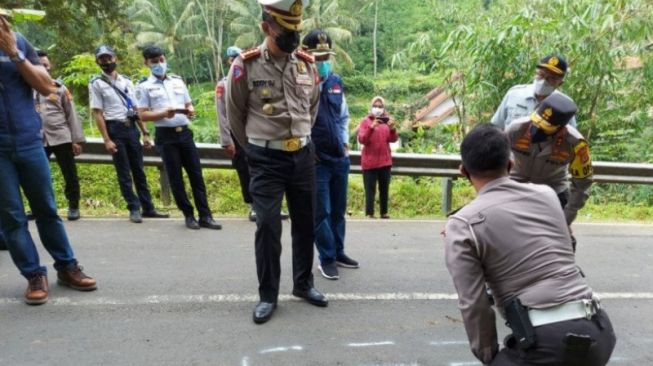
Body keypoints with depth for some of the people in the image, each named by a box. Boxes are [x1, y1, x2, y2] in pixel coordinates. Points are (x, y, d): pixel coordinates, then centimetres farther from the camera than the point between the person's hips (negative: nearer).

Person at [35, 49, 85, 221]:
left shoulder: (59, 88, 7)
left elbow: (71, 114, 4)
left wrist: (77, 139, -2)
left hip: (62, 137, -1)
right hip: (37, 140, 1)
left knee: (70, 174, 2)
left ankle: (73, 207, 15)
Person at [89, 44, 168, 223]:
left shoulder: (126, 81, 14)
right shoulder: (97, 84, 0)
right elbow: (97, 113, -6)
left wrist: (145, 133, 8)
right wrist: (106, 139, -13)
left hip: (131, 128, 4)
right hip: (115, 129, -4)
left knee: (139, 170, 8)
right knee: (124, 173, 0)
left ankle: (148, 207, 14)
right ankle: (134, 208, 8)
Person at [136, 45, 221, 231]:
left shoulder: (178, 81, 14)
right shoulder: (145, 86, 2)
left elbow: (189, 104, 19)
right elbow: (143, 115, -3)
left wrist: (190, 111, -5)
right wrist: (164, 113, -19)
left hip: (185, 132, 4)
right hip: (166, 135, -4)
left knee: (196, 174, 2)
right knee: (175, 178, 3)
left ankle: (205, 216, 7)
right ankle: (189, 216, 14)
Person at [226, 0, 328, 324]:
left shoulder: (307, 63, 3)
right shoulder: (246, 65, -9)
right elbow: (235, 114, 2)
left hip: (303, 155, 4)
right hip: (266, 159, -4)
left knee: (305, 222, 12)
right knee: (268, 226, -3)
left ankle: (303, 284, 30)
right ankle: (267, 295, 13)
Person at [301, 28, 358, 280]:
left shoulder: (336, 81, 8)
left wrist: (345, 143, 11)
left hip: (340, 158, 6)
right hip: (315, 160, -6)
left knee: (339, 209, 16)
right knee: (321, 212, 1)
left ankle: (338, 252, 31)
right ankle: (327, 259, 15)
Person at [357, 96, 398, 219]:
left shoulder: (387, 120, 12)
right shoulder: (366, 121, 2)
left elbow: (393, 139, 2)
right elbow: (361, 139, -11)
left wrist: (393, 129, -19)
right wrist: (371, 127, -25)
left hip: (385, 160, 4)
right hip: (370, 161, -4)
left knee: (384, 189, 7)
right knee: (370, 189, -7)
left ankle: (384, 212, 13)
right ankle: (369, 214, -7)